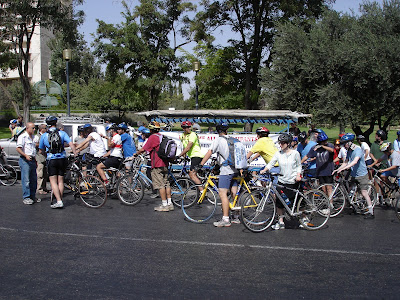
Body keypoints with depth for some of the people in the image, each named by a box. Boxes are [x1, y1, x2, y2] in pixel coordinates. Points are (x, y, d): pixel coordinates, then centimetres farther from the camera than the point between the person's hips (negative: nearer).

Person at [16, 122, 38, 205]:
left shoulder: (33, 137, 18)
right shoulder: (22, 137, -7)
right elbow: (18, 148, -13)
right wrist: (26, 155, -25)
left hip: (32, 160, 8)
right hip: (25, 160, -8)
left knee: (34, 179, 9)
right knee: (26, 179, -8)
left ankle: (33, 196, 19)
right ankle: (26, 197, -4)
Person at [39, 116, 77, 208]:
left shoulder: (44, 135, 4)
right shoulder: (62, 133, 3)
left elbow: (41, 150, 12)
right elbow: (71, 144, -9)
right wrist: (75, 155, -6)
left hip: (51, 160, -2)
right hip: (62, 159, 2)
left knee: (53, 182, 0)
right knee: (60, 181, 11)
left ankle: (59, 201, -13)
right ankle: (60, 200, 14)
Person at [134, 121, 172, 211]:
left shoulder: (153, 137, -11)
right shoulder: (162, 136, 15)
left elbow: (143, 149, -12)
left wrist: (135, 154, 5)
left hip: (157, 165, -8)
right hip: (165, 164, 9)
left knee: (160, 185, -6)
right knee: (166, 184, 11)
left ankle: (164, 205, -5)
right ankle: (170, 204, 13)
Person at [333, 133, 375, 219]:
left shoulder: (358, 149, -20)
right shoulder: (349, 151, 5)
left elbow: (355, 161, -34)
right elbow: (346, 162, 10)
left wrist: (343, 168, -42)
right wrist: (337, 170, -2)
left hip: (362, 174, -8)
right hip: (354, 175, 8)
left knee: (364, 192, -9)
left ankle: (371, 212, -4)